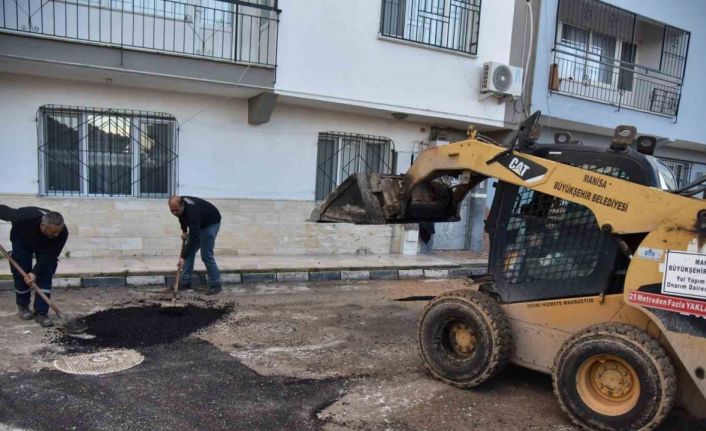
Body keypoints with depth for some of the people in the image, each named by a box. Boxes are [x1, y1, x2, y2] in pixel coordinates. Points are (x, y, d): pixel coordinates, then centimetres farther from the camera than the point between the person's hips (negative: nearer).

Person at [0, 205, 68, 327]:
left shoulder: (62, 232, -38)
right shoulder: (25, 217, -44)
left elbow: (49, 255, -29)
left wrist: (35, 272, -36)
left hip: (45, 246, 1)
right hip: (22, 242, 0)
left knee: (45, 275, -10)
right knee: (21, 273, -2)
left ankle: (41, 313, -6)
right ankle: (22, 306, 22)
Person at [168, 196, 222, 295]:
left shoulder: (192, 211, -40)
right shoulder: (179, 204, -18)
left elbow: (193, 238, -40)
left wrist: (182, 257, -38)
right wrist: (184, 231, 4)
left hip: (211, 223, -8)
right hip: (197, 224, 8)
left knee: (206, 255, -14)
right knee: (189, 252, 3)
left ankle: (215, 285, -5)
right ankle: (185, 282, 10)